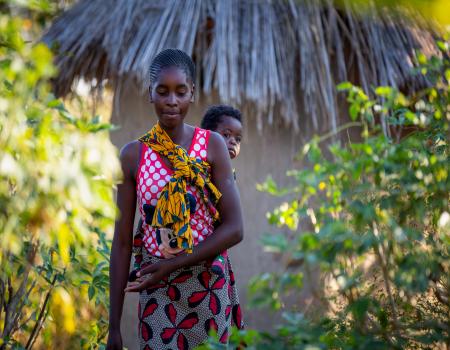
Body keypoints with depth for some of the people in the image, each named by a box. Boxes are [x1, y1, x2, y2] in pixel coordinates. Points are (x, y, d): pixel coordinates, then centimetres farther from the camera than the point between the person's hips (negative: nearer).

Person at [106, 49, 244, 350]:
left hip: (209, 289, 0)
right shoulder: (132, 155, -2)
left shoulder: (212, 145, -5)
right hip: (156, 293, 0)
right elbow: (122, 242, -2)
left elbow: (234, 228, -9)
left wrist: (172, 264, -15)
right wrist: (114, 325, -4)